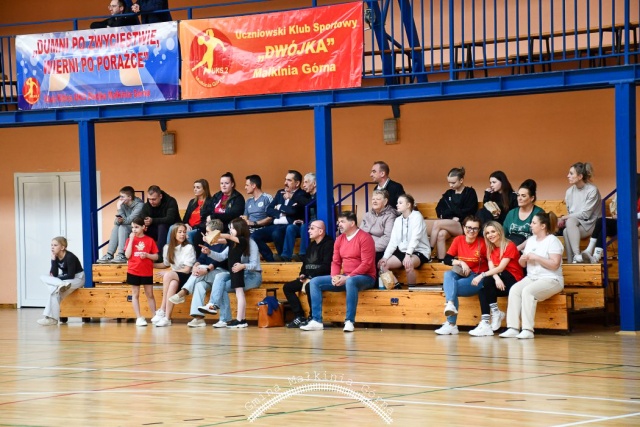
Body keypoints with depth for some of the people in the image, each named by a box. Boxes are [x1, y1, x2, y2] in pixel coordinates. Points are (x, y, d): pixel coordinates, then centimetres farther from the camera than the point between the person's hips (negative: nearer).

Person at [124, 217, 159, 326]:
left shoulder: (150, 240, 1)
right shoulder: (130, 240, 2)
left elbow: (156, 257, 3)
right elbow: (127, 255, -10)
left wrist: (147, 255, -16)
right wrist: (131, 240, -11)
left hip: (147, 272, 0)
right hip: (133, 271, 1)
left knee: (150, 294, 6)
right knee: (135, 294, 2)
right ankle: (139, 318, 5)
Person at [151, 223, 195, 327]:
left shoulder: (189, 248, -8)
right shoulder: (168, 247, 6)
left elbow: (187, 270, -11)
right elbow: (165, 264, 21)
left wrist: (166, 273, -14)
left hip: (187, 277, -3)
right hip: (174, 277, 3)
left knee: (168, 275, -32)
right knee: (172, 284, -34)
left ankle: (162, 310, -31)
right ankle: (167, 318, -42)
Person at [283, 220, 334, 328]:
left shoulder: (328, 244, -10)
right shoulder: (312, 245, 17)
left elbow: (326, 266, -18)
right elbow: (305, 263, 22)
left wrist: (310, 278, -19)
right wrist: (302, 275, 1)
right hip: (308, 278, 9)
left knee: (309, 287, -37)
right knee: (287, 287, -1)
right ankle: (299, 317, -6)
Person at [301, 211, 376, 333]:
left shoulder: (364, 238, -12)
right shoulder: (339, 239, 11)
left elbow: (366, 264, -18)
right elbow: (335, 262, 12)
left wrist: (348, 277, -23)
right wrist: (335, 276, -10)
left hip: (364, 277, -8)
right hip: (345, 278, 8)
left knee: (350, 282, -43)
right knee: (314, 282, -4)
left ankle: (349, 321, -38)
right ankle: (317, 321, -13)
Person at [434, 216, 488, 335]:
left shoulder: (482, 243, -6)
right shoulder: (458, 240, 5)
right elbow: (446, 259, 2)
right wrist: (460, 262, -14)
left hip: (476, 278, -4)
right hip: (461, 275, 4)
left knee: (448, 286, -27)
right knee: (448, 274, -30)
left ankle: (451, 324, -30)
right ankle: (450, 305, -48)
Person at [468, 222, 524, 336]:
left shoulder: (510, 246, -9)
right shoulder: (490, 248, 12)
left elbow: (500, 268, -19)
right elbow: (491, 268, -3)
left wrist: (482, 275, -28)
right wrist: (497, 278, -26)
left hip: (513, 281, -6)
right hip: (500, 281, 6)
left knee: (486, 281, -28)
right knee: (482, 289, -24)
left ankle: (495, 312, -15)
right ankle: (485, 324, -29)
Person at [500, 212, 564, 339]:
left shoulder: (553, 241, -5)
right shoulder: (531, 240, 17)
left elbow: (555, 264, -17)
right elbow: (523, 264, 20)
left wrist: (536, 257, -17)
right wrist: (523, 260, -4)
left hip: (551, 280, -7)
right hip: (531, 278, 7)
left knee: (527, 291, -33)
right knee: (514, 289, -22)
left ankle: (528, 330, -33)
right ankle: (513, 328, -28)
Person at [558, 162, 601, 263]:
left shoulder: (592, 190, -10)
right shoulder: (569, 191, 8)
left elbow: (585, 214, -14)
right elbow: (570, 212, 12)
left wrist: (565, 217, -14)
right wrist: (563, 219, -12)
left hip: (590, 225, -4)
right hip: (574, 224, 4)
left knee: (568, 226, -35)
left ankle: (577, 255, -41)